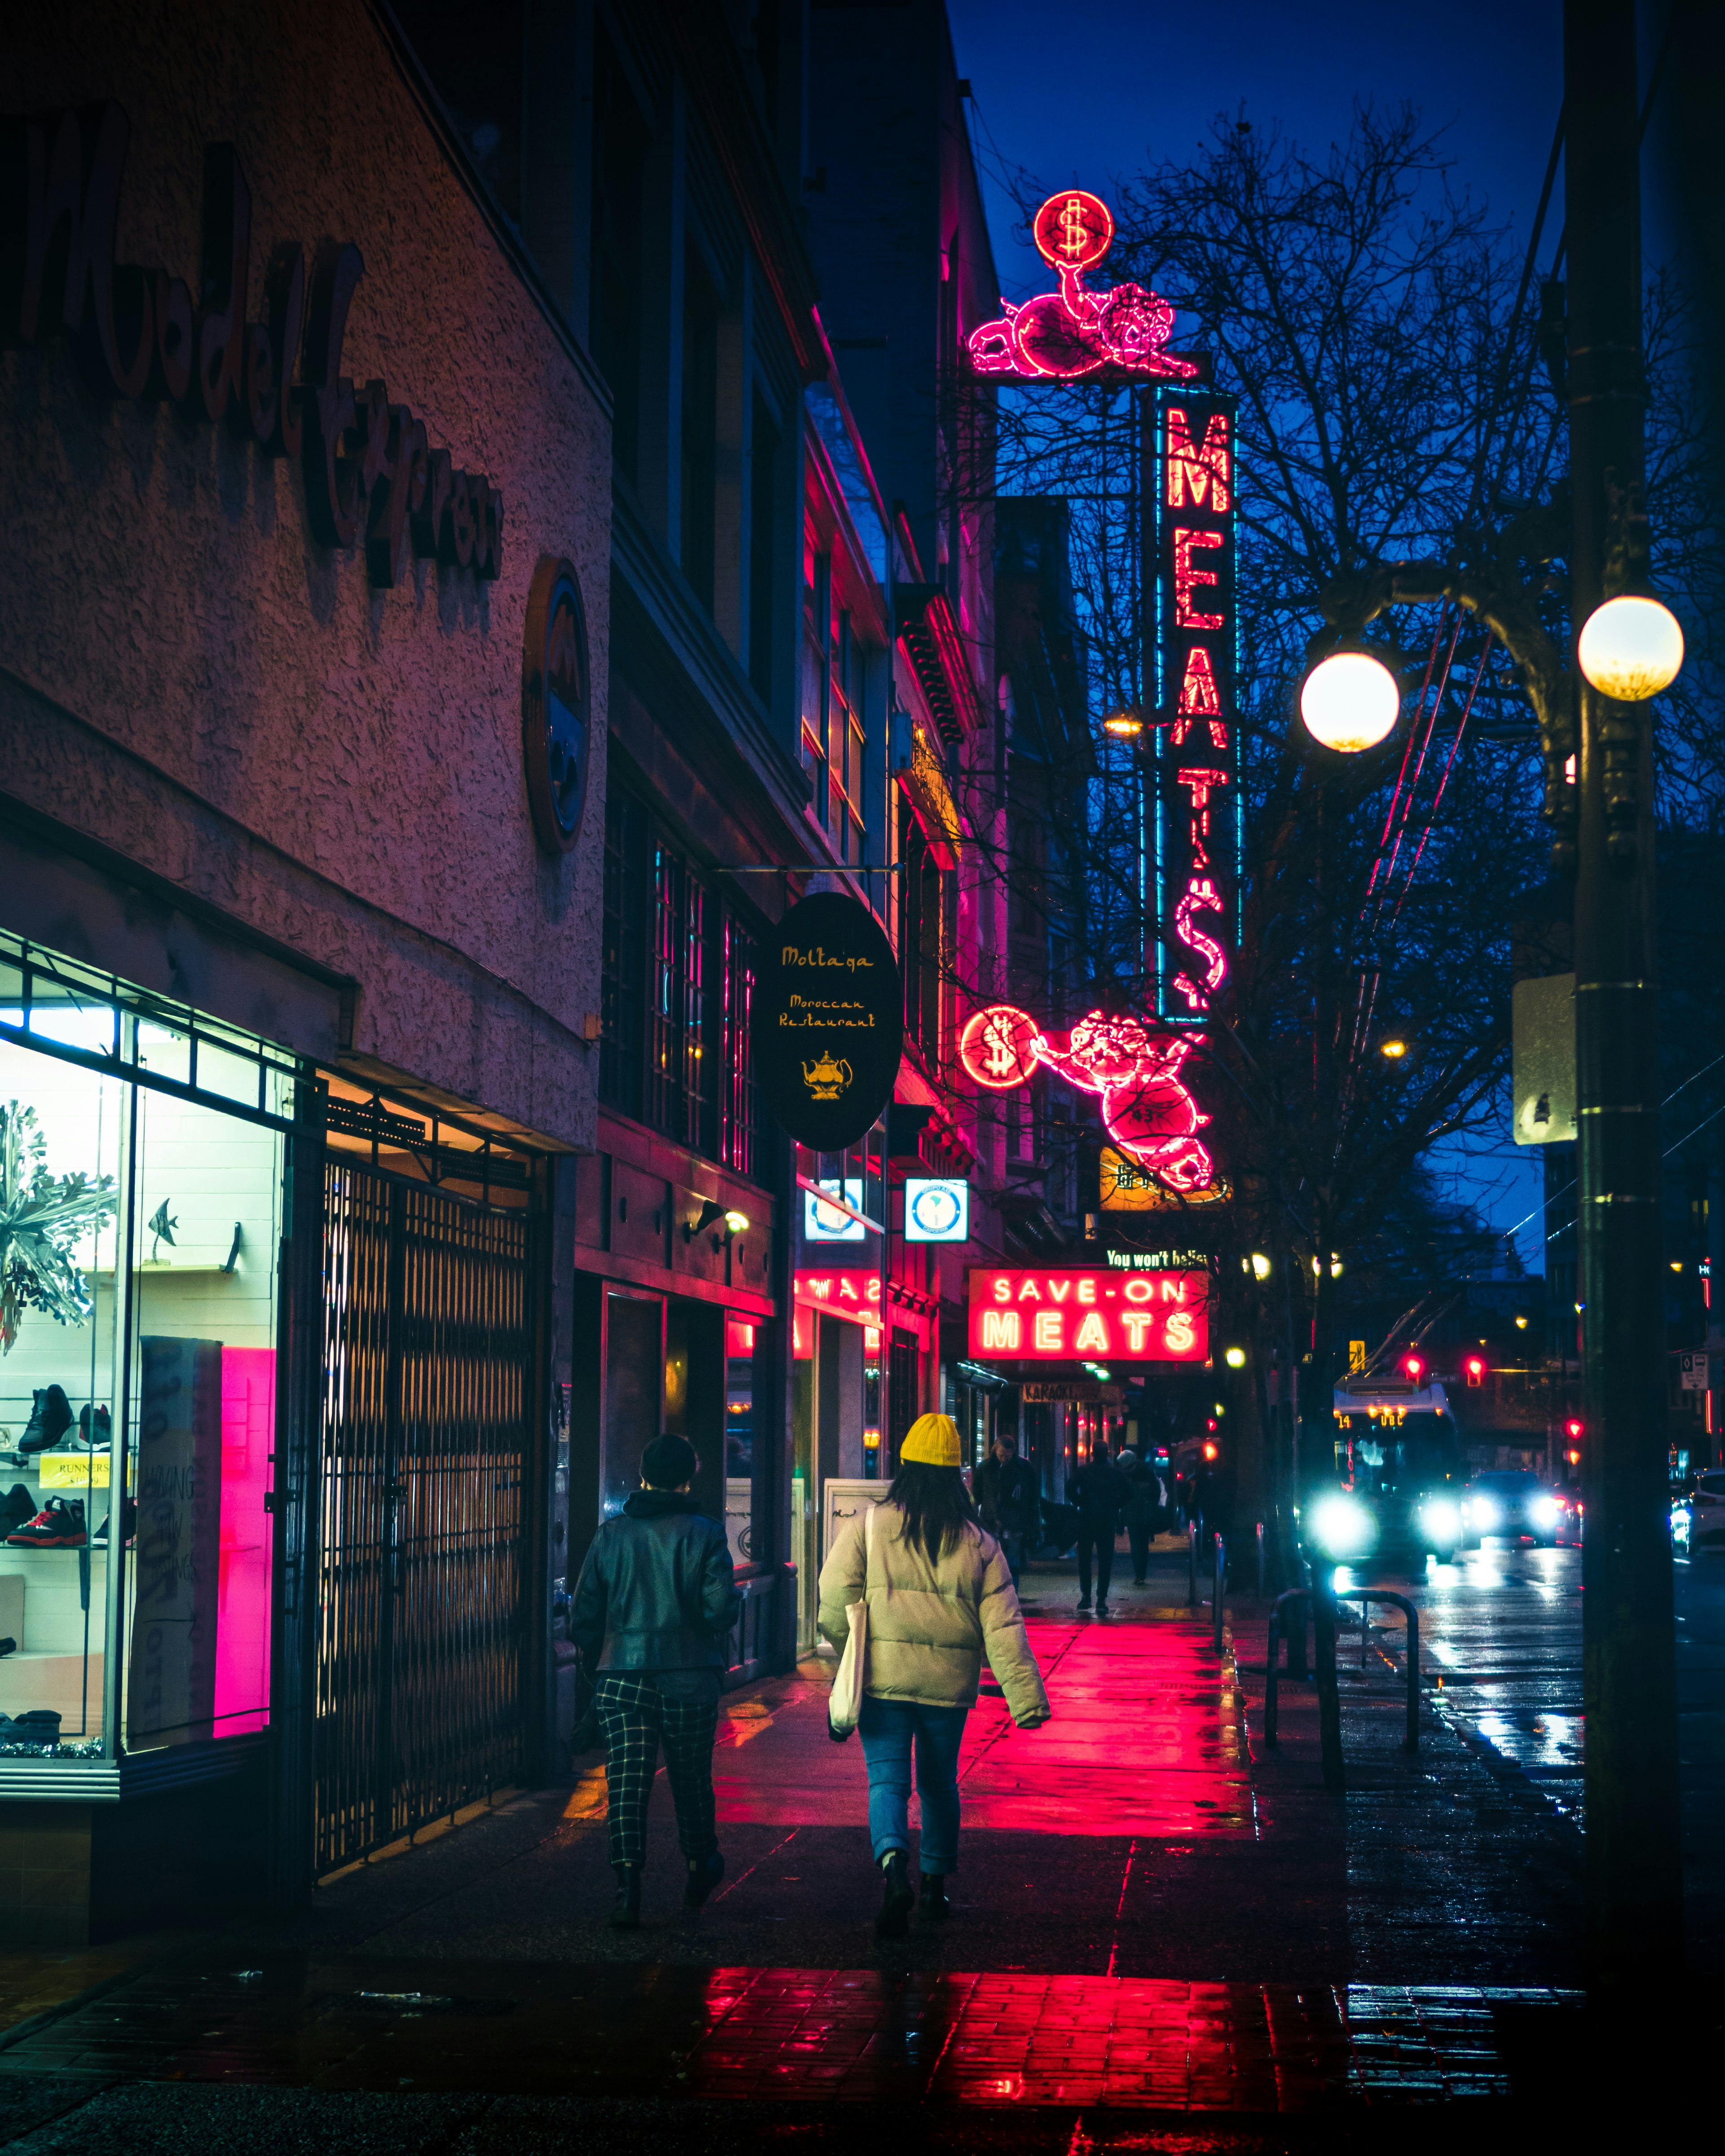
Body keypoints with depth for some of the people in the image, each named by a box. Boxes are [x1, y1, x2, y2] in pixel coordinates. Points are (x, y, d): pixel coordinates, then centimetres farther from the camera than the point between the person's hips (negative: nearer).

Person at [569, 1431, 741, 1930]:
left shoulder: (612, 1534, 4)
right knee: (691, 1779, 15)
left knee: (626, 1782, -1)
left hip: (620, 1679, 1)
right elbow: (722, 1608, -13)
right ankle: (701, 1868, 33)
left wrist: (601, 1662, 19)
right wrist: (703, 1631, 9)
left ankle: (628, 1883, -16)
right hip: (688, 1678, -1)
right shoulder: (704, 1534, -3)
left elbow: (583, 1616, 5)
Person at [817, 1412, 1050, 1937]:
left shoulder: (868, 1526, -3)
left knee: (887, 1780, 0)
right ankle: (936, 1884, 26)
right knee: (940, 1782, 19)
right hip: (949, 1683, 2)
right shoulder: (978, 1543, 2)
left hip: (883, 1677, -2)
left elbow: (835, 1599, -7)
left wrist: (848, 1655, 11)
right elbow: (1003, 1628, -2)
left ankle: (893, 1863, -26)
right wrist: (1026, 1696, -3)